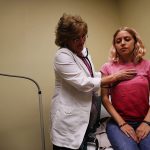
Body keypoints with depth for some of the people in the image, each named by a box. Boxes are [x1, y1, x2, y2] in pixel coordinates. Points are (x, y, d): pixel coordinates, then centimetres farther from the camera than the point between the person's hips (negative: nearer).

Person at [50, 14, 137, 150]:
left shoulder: (84, 51, 7)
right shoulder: (62, 56, -17)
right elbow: (84, 84, -22)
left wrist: (113, 73, 6)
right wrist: (115, 77, -17)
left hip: (86, 116, 8)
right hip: (69, 120, -7)